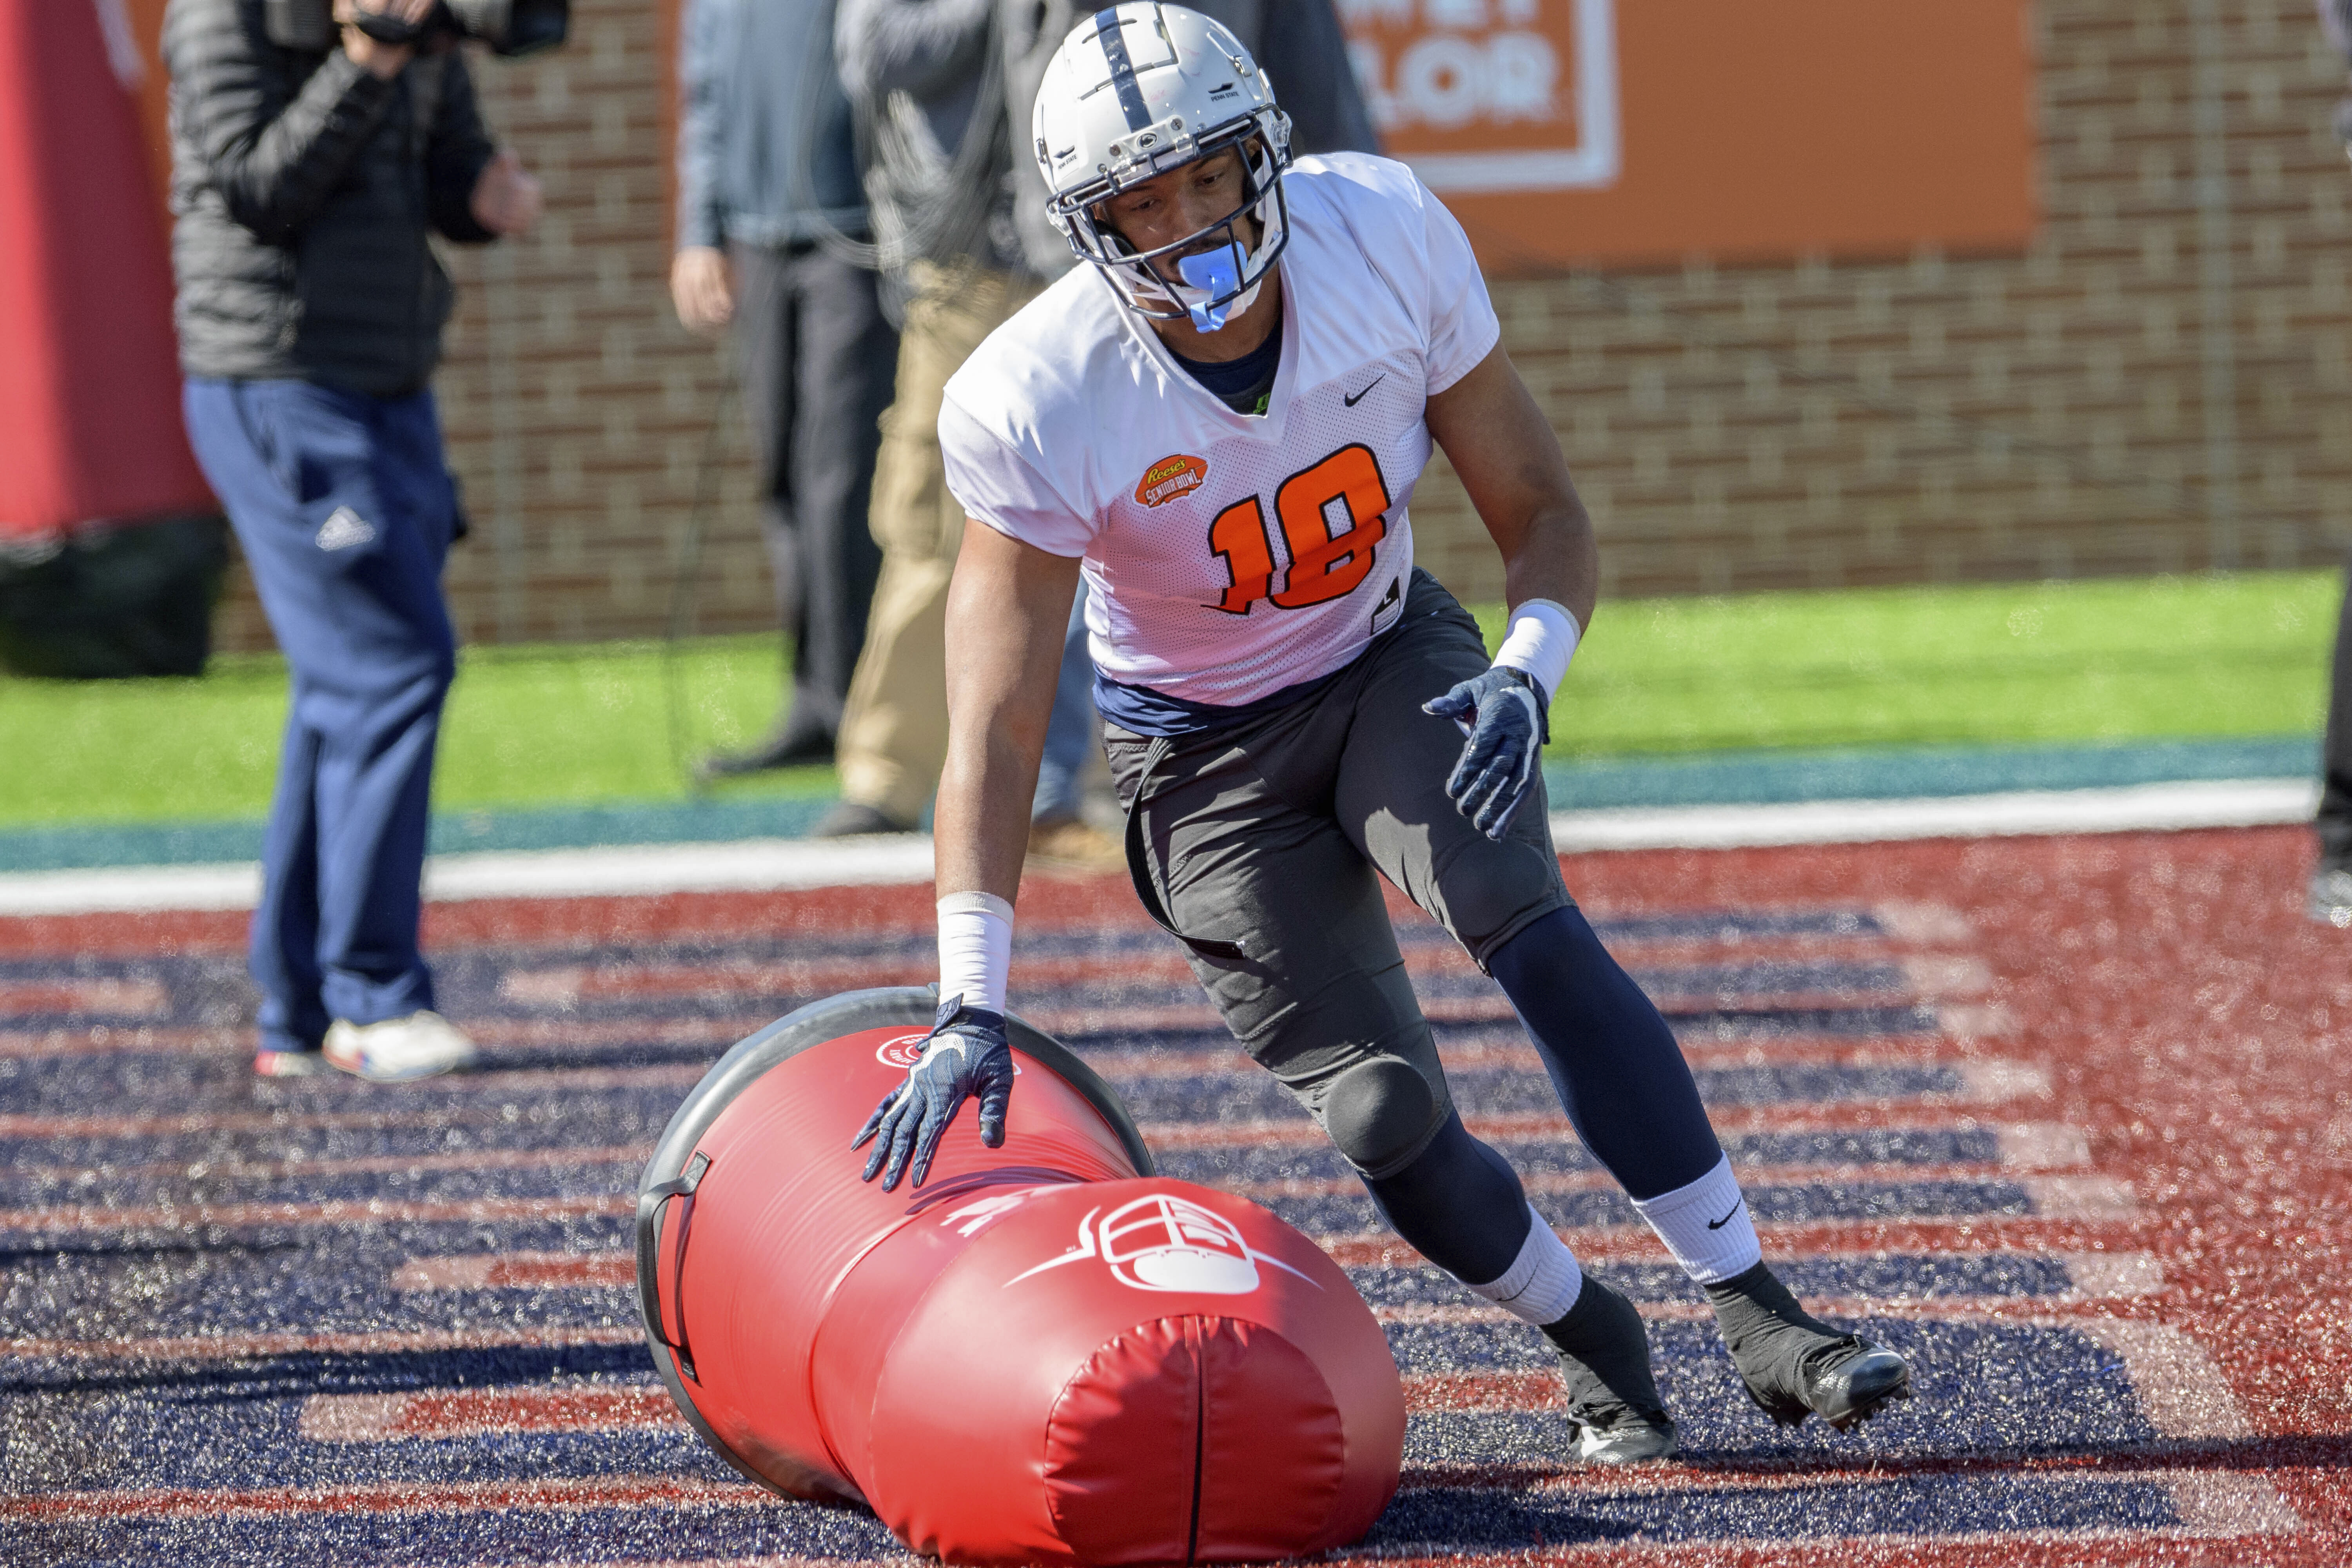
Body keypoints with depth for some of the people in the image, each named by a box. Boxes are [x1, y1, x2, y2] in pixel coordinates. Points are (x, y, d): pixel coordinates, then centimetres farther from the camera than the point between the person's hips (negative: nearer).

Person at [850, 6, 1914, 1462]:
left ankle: (1758, 1315, -26)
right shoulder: (1040, 408, -27)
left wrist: (1525, 676, -29)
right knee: (1385, 1113, -12)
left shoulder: (1389, 240, -21)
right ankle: (1598, 1342, 16)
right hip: (1208, 753, -1)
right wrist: (973, 1007, -31)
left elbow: (1543, 512, -8)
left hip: (1390, 663, 1)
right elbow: (995, 730, -24)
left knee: (1525, 921, -28)